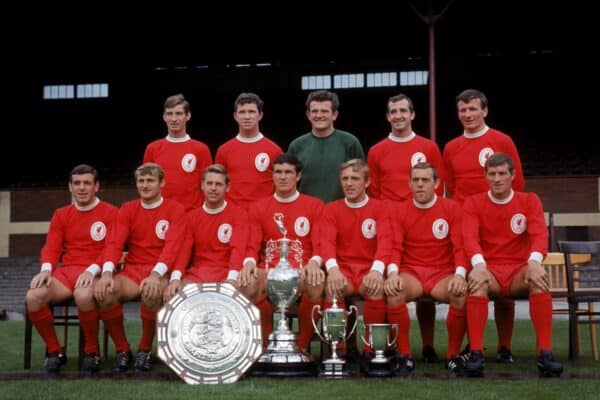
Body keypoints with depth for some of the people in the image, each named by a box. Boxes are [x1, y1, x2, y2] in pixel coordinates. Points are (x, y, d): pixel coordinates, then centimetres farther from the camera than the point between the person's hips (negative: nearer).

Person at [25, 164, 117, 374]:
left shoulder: (110, 213, 4)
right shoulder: (61, 215, 18)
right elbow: (51, 246, 9)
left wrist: (93, 270, -22)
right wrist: (46, 269, -13)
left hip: (94, 273, -4)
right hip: (65, 272, 4)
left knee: (83, 295, -40)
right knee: (33, 296, -26)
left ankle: (92, 351, -14)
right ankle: (54, 350, -5)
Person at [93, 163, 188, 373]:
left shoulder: (175, 210, 1)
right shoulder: (127, 210, 11)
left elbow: (172, 245, -13)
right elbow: (114, 243, -3)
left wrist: (156, 274, -31)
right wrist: (107, 272, -23)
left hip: (160, 274, -3)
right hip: (132, 271, 3)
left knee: (151, 292, -38)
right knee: (104, 292, -29)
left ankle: (145, 349, -12)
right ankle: (122, 349, -7)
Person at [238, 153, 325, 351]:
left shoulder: (315, 205, 11)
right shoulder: (258, 208, 15)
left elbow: (320, 244, 3)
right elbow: (253, 246, 7)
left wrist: (314, 262, -21)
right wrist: (249, 262, -18)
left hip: (303, 270, -1)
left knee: (316, 284, -38)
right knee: (248, 284, -34)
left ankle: (302, 345, -17)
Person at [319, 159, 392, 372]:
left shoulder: (380, 208, 5)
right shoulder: (332, 209, 9)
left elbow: (385, 241, -11)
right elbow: (327, 241, -7)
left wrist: (377, 270, -31)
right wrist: (332, 268, -29)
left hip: (370, 270, -1)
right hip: (343, 270, 1)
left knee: (377, 287, -34)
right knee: (332, 287, -33)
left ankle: (370, 349, -18)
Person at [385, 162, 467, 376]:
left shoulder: (452, 209, 5)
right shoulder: (399, 211, 8)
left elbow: (459, 246, -3)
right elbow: (395, 247, -1)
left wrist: (460, 274, -21)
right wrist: (393, 272, -21)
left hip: (443, 273, 0)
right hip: (410, 272, 1)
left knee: (462, 293, -33)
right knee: (393, 291, -33)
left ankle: (453, 355, -11)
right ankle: (405, 356, -19)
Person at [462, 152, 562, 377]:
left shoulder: (529, 201, 6)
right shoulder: (474, 203, 4)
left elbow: (540, 234, -10)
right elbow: (469, 237, -13)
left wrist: (534, 261, -33)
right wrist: (479, 264, -35)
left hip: (520, 273, 1)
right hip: (489, 270, -1)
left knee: (538, 278, -33)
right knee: (477, 280, -36)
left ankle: (545, 353, -34)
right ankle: (476, 353, -38)